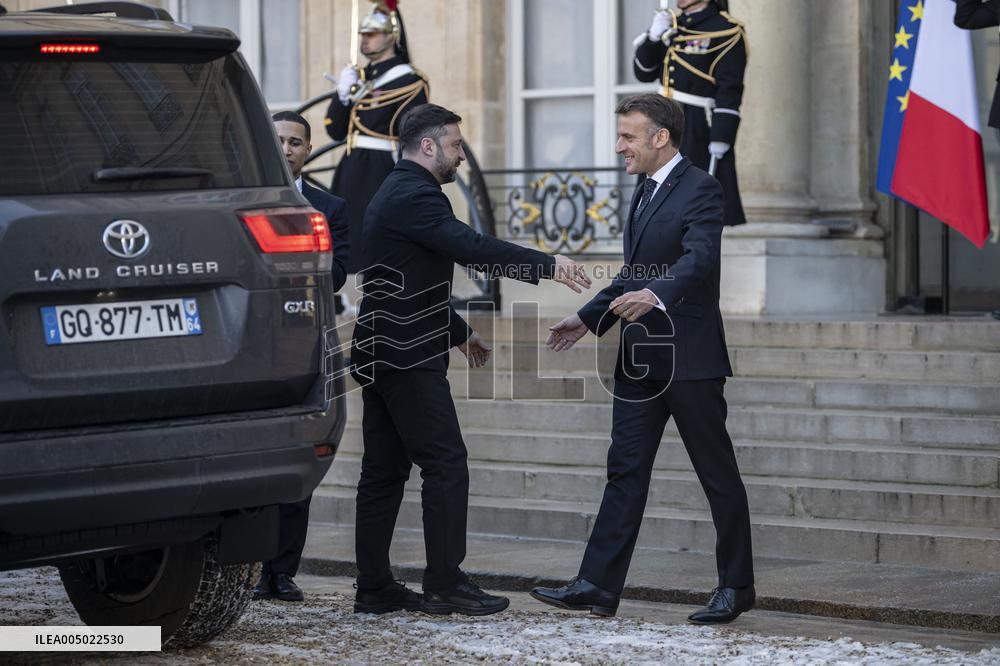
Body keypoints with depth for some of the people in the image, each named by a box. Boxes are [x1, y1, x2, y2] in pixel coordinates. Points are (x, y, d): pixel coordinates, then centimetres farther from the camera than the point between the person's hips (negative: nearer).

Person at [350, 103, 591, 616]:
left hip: (382, 355, 11)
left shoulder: (397, 194, 20)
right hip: (409, 357, -11)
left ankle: (374, 588, 10)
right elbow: (472, 247, -26)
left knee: (385, 470, 9)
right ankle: (445, 584, -7)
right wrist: (547, 265, -24)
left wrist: (459, 333, 29)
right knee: (446, 464, -8)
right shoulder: (413, 196, -13)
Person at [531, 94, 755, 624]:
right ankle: (598, 586, 2)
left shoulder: (700, 191, -11)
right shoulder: (646, 193, 17)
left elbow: (700, 258, -28)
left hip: (689, 357, -9)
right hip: (641, 359, 9)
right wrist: (588, 318, 22)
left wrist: (656, 296, -44)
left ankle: (735, 587, 12)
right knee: (625, 471, 4)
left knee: (718, 475, 2)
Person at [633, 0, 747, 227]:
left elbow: (730, 90, -14)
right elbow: (643, 73, 14)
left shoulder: (726, 31, -8)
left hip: (699, 131, -7)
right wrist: (653, 38, -2)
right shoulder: (672, 25, 14)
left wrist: (721, 138, -20)